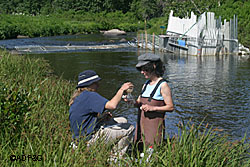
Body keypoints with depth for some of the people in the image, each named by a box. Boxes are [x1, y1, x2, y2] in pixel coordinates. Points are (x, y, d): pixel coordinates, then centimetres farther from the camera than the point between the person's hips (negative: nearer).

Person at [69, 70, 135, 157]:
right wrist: (121, 90, -16)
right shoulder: (89, 95, -20)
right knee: (129, 129, -11)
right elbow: (112, 105, -31)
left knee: (123, 120, 17)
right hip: (88, 140, -10)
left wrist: (102, 116, 9)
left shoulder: (78, 96, 11)